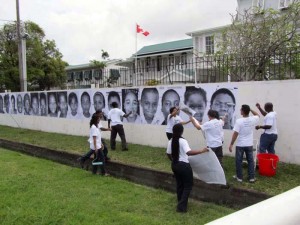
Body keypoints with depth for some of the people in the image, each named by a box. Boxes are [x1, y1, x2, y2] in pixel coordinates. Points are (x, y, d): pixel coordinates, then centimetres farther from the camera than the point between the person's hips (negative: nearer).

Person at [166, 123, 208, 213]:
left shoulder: (171, 141, 1)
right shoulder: (183, 141, -19)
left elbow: (168, 154, 10)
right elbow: (189, 152, -34)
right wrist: (201, 151, -31)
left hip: (174, 165, 7)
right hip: (183, 165, -7)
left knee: (179, 184, 21)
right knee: (188, 185, 8)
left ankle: (180, 204, 33)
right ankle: (181, 207, 4)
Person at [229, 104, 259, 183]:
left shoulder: (239, 121, -18)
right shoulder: (253, 120, -6)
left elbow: (235, 134, -18)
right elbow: (257, 115, 20)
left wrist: (231, 144, -10)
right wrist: (250, 109, 13)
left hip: (240, 145, -4)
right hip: (249, 144, 4)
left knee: (239, 161, 9)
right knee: (250, 161, 12)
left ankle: (239, 177, 17)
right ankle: (251, 177, 16)